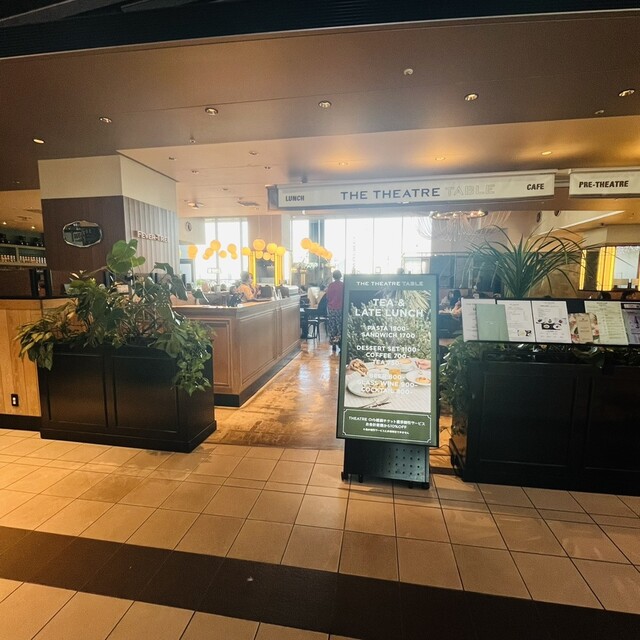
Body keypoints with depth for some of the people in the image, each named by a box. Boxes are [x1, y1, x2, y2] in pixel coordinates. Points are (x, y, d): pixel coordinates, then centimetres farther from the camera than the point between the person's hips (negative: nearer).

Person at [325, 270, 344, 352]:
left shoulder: (330, 285, -3)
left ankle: (333, 345, 10)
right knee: (340, 326, 5)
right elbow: (345, 296, 0)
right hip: (340, 308, -1)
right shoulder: (343, 285, -6)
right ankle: (339, 343, 2)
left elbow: (327, 297, 2)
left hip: (331, 308, 1)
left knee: (332, 327, 7)